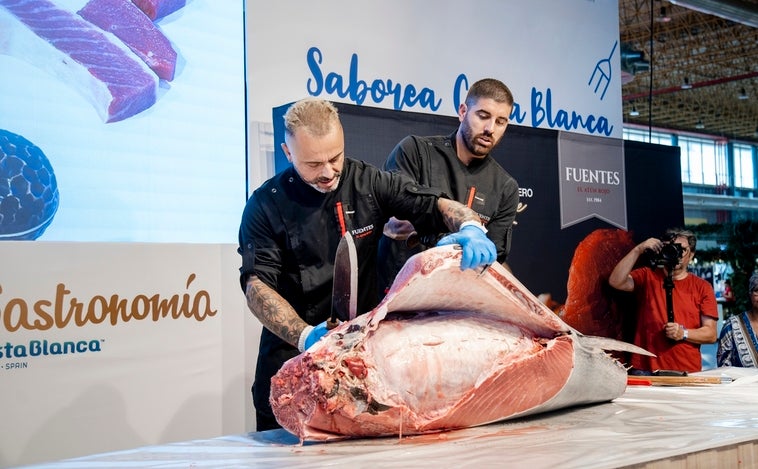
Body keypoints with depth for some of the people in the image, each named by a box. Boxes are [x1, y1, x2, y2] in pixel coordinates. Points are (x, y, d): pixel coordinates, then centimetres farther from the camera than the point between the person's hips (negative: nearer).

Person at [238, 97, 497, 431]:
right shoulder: (266, 205, -7)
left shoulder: (369, 183, 0)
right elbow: (257, 284, -14)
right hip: (293, 358, -2)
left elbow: (437, 206, 0)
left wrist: (471, 228, -25)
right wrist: (304, 336, -31)